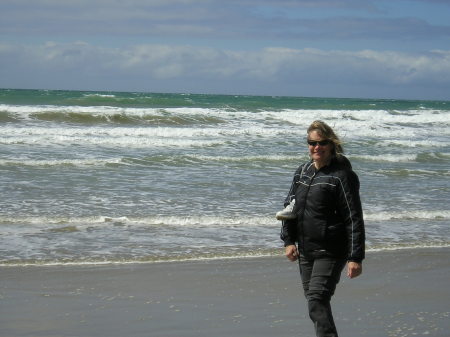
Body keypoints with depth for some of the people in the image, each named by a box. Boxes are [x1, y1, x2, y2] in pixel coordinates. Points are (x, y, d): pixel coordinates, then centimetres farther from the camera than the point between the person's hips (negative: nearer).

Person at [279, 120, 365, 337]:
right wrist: (288, 240, 7)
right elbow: (289, 207, 17)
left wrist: (355, 257, -18)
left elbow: (354, 219, -14)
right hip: (305, 250, 7)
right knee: (312, 299, 14)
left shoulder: (341, 176, -12)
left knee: (317, 300, -17)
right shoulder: (302, 172, 9)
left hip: (330, 252, -7)